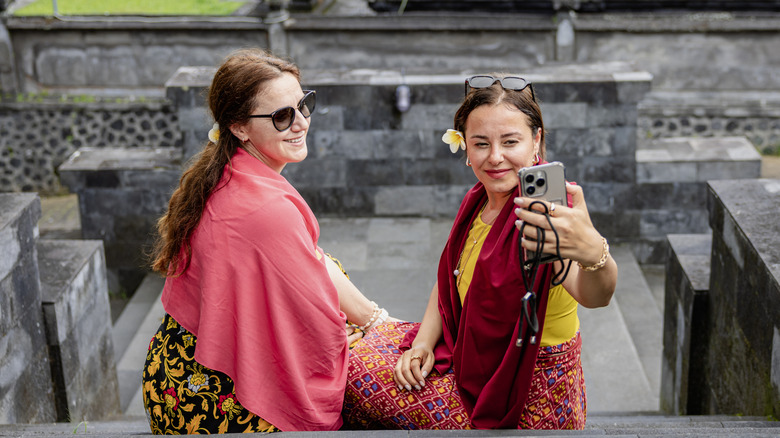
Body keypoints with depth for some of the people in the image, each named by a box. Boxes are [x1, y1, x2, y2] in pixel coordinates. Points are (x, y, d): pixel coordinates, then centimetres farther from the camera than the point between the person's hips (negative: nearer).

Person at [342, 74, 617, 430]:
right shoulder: (478, 201, -1)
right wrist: (424, 341, -3)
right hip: (472, 357, 8)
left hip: (526, 404, -7)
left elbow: (592, 295, -49)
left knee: (362, 377, -5)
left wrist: (593, 251, -72)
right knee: (357, 357, 12)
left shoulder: (547, 213, -28)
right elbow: (449, 278, 13)